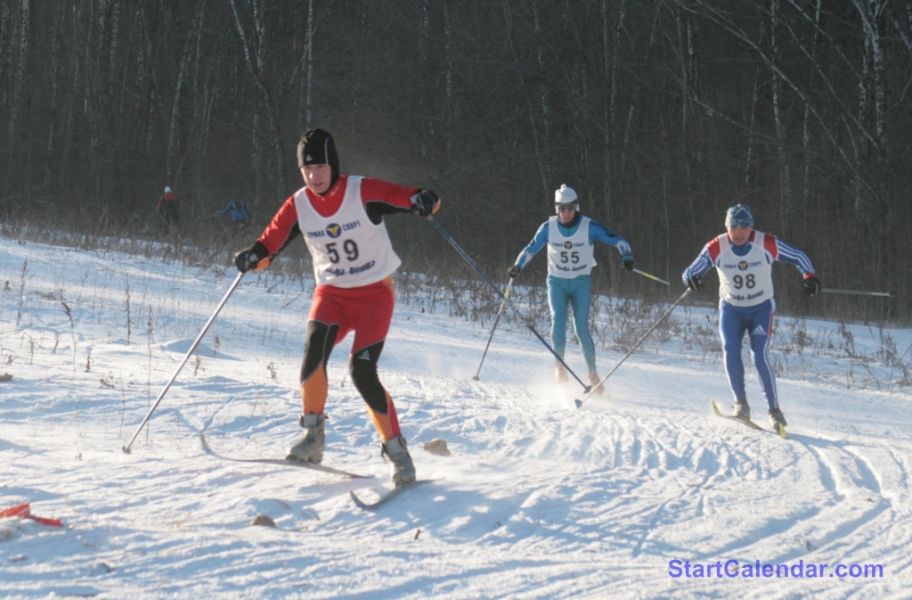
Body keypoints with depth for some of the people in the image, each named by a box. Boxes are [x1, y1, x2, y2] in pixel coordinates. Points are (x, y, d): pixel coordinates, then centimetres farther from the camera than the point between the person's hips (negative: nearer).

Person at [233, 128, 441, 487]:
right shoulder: (298, 206, -5)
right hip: (332, 293, 3)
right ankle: (313, 436, -13)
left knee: (362, 371, -17)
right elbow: (272, 238, -10)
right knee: (315, 347, -26)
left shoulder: (364, 192, -15)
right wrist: (254, 255, -32)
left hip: (374, 292, -3)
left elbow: (403, 196, -25)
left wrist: (423, 201, -48)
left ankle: (396, 449, -3)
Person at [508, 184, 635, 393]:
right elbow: (531, 248, 6)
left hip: (581, 282, -1)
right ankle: (560, 366, -7)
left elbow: (617, 240, -10)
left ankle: (593, 373, -6)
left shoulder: (589, 227, -11)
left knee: (581, 327, -13)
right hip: (557, 282, 1)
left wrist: (627, 256, -29)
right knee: (558, 321, -19)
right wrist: (517, 266, -9)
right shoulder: (548, 227, -6)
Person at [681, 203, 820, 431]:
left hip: (761, 308, -1)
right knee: (730, 352, -18)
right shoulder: (716, 248, -14)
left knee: (760, 357, -16)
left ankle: (774, 410, -6)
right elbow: (691, 271, -14)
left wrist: (810, 276, -22)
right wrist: (691, 278, -38)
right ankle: (741, 403, -4)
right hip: (731, 309, 1)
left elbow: (798, 256, -4)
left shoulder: (767, 244, -16)